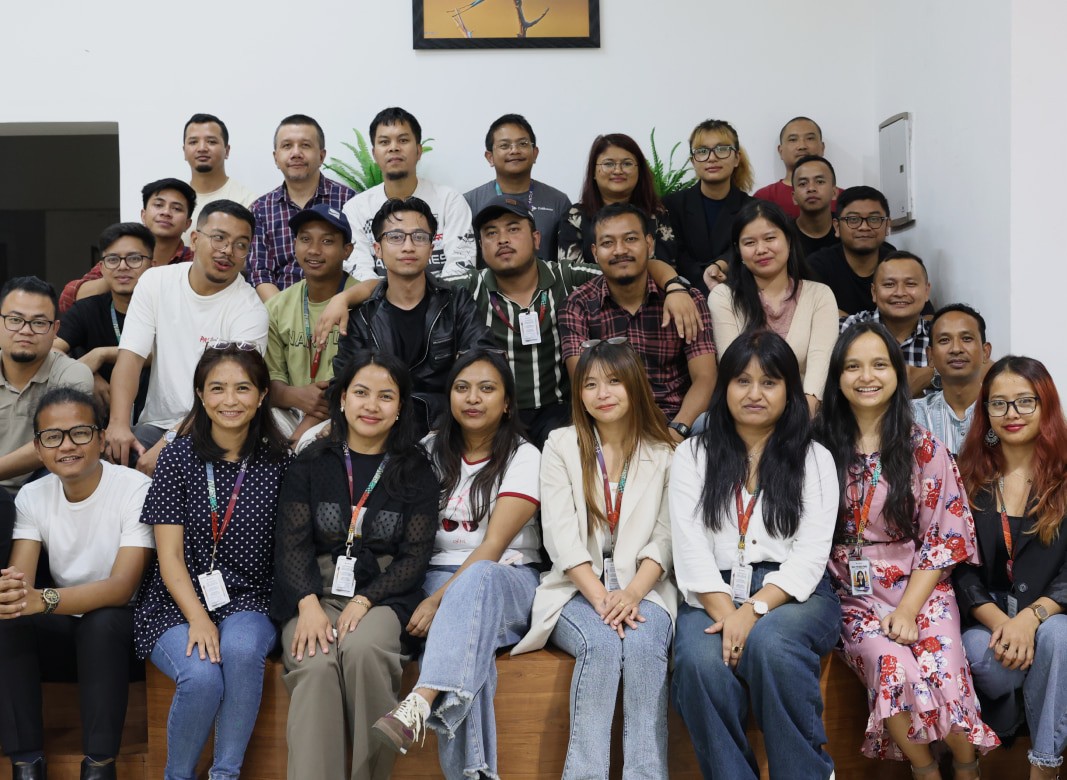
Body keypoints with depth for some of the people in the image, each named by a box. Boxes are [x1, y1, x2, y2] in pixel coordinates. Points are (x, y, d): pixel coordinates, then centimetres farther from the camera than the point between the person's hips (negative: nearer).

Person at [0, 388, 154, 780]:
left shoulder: (136, 489, -16)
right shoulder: (32, 496, 0)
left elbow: (122, 587, -26)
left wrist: (42, 600, -43)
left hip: (119, 629, -4)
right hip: (62, 632, 4)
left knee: (101, 620, -35)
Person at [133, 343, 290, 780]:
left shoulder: (277, 461, 3)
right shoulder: (179, 458, -1)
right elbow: (170, 555, -4)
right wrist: (198, 618, -17)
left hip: (248, 602, 1)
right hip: (177, 603, -1)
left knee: (242, 649, -33)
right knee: (202, 676, -29)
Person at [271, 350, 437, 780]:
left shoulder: (415, 471, 9)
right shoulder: (311, 465, 12)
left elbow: (415, 556, 3)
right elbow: (292, 543, 3)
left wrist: (364, 602, -13)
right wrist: (309, 604, -16)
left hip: (383, 595, -1)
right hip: (316, 593, 1)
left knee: (362, 649, -34)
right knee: (315, 665, -31)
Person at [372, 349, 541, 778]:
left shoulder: (524, 457, 0)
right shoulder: (431, 451, 13)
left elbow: (493, 547, -11)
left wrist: (438, 601, -22)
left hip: (507, 584, -2)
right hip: (439, 579, 2)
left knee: (478, 578, -40)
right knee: (467, 644, -35)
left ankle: (418, 706, -55)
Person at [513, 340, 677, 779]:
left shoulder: (663, 454, 11)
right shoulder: (561, 446, 9)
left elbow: (665, 537, 2)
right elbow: (561, 535, -2)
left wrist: (632, 593, -17)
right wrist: (600, 598, -16)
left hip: (641, 586, 1)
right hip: (577, 588, 0)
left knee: (643, 645, -31)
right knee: (601, 644, -32)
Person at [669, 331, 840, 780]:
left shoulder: (814, 459, 12)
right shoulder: (693, 456, 13)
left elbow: (810, 556, -1)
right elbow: (690, 549, 1)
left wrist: (753, 611, -17)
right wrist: (727, 615, -16)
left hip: (792, 594, -1)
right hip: (714, 597, 1)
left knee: (769, 645, -34)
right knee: (702, 663, -32)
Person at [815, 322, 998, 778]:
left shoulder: (926, 451, 1)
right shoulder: (819, 448, 3)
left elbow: (944, 539, -2)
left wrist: (908, 610, -12)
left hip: (919, 588, 0)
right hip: (854, 593, 0)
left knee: (943, 675, -25)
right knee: (896, 670, -28)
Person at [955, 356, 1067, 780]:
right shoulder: (967, 476, 6)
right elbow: (960, 565, 0)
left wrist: (1030, 618, -22)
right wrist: (999, 622, -16)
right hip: (985, 617, 1)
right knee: (986, 658, -33)